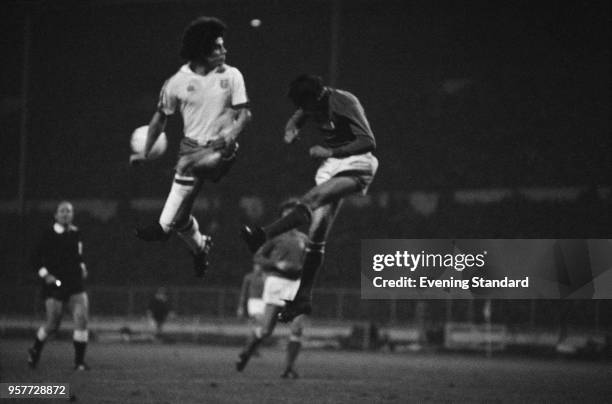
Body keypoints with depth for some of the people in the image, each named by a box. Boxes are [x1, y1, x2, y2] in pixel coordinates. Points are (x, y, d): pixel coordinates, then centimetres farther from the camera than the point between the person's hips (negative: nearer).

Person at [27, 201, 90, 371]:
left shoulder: (76, 233, 8)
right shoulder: (49, 234, -6)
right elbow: (37, 258, -1)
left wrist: (82, 267, 10)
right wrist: (45, 275, -12)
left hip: (75, 283, 4)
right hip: (54, 283, -4)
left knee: (82, 319, -12)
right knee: (53, 324, 0)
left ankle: (79, 361, -3)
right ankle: (35, 351, 30)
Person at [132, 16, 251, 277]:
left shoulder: (231, 76, -2)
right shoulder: (178, 82, 0)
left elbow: (244, 112, -3)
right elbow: (161, 118, 12)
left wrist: (232, 133, -23)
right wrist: (145, 153, 13)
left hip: (221, 148, -3)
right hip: (192, 145, 3)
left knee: (190, 168, -36)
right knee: (181, 217, 2)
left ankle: (163, 227, -30)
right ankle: (200, 247, 33)